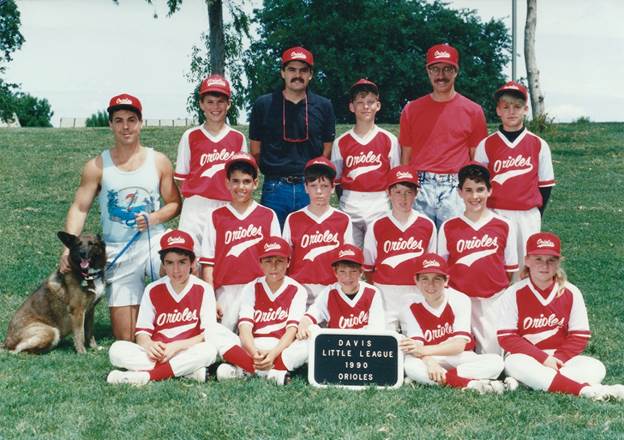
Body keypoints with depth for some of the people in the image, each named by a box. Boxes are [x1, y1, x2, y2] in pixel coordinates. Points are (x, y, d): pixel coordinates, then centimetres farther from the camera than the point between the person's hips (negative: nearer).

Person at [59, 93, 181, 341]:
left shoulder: (158, 161, 2)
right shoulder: (97, 167, 0)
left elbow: (174, 204, 6)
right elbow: (79, 209, -3)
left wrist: (155, 218, -14)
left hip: (155, 241, 0)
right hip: (119, 252, 0)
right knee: (126, 339, -2)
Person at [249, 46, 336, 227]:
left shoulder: (323, 106, 8)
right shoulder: (264, 105, 5)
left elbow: (327, 151, 11)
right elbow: (255, 150, 9)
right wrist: (272, 171, 5)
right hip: (274, 188, -1)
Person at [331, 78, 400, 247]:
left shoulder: (389, 140, 3)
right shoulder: (341, 142, 6)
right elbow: (336, 179, 11)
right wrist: (344, 202, 2)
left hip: (379, 208, -1)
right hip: (350, 207, 1)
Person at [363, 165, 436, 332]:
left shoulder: (428, 225, 3)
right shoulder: (377, 227, 1)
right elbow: (368, 267, 7)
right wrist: (378, 290, 0)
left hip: (417, 295, 0)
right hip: (385, 297, 0)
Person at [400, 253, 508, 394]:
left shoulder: (460, 300, -11)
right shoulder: (411, 308, -7)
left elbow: (459, 345, -19)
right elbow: (416, 348, -16)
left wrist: (423, 350, -33)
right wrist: (429, 362, -41)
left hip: (460, 358, 1)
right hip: (429, 360, 0)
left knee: (496, 362, -27)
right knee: (410, 365, -34)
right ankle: (470, 383, -37)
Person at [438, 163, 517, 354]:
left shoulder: (504, 226, 2)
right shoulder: (448, 227, 2)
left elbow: (510, 267, 9)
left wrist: (500, 292, 4)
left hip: (493, 301, 0)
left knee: (492, 353, -2)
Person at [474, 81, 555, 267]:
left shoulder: (539, 145, 4)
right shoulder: (486, 145, 3)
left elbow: (545, 185, 7)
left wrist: (535, 217, 2)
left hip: (528, 217, 0)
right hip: (495, 216, 0)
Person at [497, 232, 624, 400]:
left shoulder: (571, 293, 2)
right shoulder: (514, 294, -3)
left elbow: (580, 336, 2)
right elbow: (506, 337, -9)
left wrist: (557, 359, -14)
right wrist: (543, 359, -17)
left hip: (562, 358, 2)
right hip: (526, 358, -2)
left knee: (596, 368, -22)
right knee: (515, 364, -38)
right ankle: (585, 390, -40)